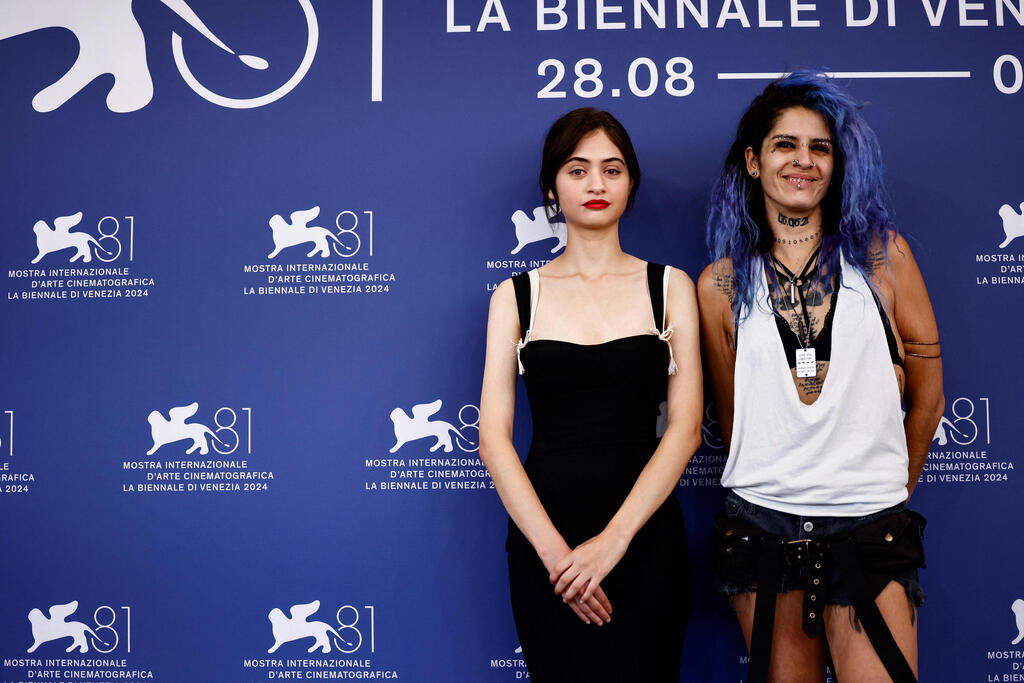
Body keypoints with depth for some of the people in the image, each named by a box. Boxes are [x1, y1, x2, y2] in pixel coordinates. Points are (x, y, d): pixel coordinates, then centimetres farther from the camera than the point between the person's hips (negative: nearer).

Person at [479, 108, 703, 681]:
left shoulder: (670, 287, 5)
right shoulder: (517, 296, 5)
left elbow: (686, 427, -3)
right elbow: (494, 439, -2)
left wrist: (614, 538, -13)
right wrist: (553, 549, -13)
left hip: (645, 535, 0)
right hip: (541, 536, 0)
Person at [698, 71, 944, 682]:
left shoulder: (882, 254, 2)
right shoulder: (721, 284, 2)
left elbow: (928, 397, 7)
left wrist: (891, 490, 13)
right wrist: (780, 488, 13)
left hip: (870, 527, 0)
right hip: (762, 524, 1)